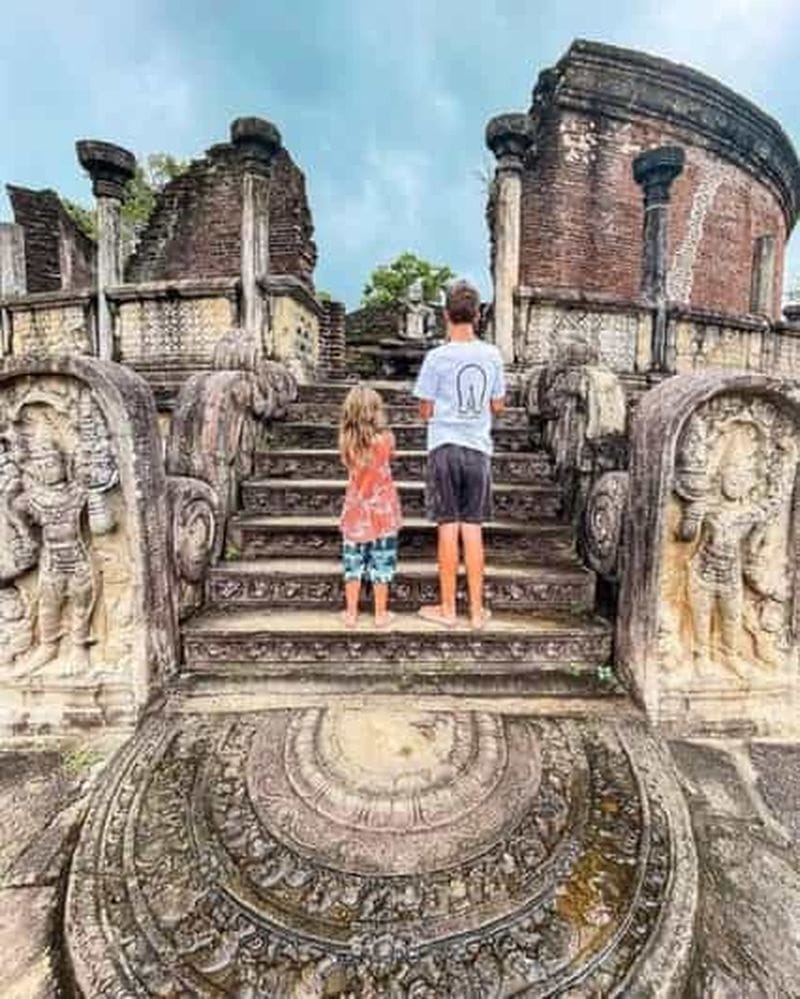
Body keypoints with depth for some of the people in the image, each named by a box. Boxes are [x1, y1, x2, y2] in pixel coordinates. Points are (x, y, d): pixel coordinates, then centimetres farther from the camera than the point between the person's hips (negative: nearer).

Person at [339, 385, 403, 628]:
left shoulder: (346, 440, -8)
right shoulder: (385, 437, -13)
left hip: (356, 511, 2)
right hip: (382, 511, -2)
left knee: (353, 563, 12)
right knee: (381, 563, 9)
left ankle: (351, 613, 20)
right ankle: (381, 614, 18)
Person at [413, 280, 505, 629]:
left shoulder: (437, 357, -7)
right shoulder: (492, 355, 4)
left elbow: (426, 412, -3)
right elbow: (497, 406, 11)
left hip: (445, 447, -3)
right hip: (479, 448, 3)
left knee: (448, 528, 4)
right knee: (473, 529, 8)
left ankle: (447, 609, 14)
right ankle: (477, 609, 17)